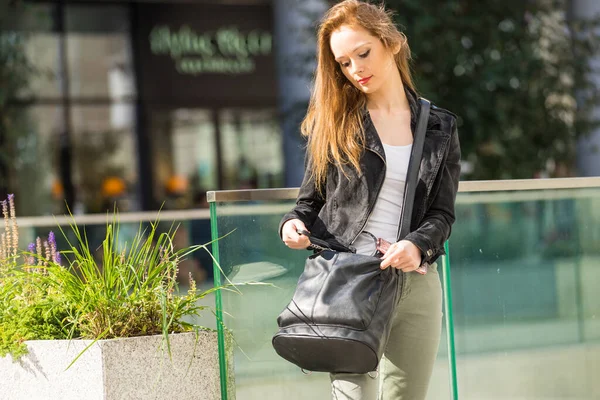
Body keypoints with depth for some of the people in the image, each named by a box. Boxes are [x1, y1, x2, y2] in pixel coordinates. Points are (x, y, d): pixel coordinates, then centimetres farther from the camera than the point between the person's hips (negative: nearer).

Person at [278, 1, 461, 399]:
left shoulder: (440, 128, 9)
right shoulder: (333, 121, 7)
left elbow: (442, 213, 4)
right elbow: (311, 198, 11)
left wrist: (417, 246, -17)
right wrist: (294, 224, -11)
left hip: (415, 284, 2)